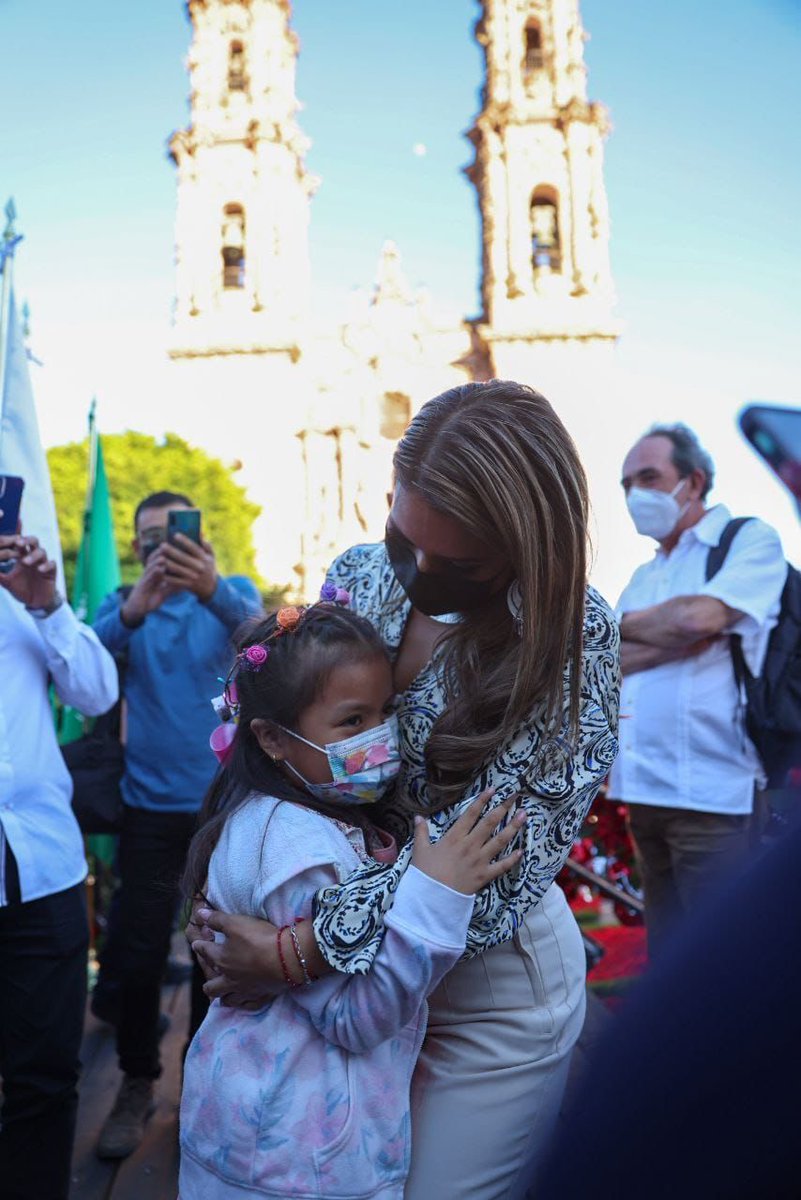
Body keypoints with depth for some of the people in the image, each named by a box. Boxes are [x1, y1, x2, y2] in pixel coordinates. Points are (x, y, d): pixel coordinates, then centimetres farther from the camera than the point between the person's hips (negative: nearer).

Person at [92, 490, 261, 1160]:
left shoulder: (233, 592, 0)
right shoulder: (122, 605, 3)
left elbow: (252, 625, -23)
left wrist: (211, 588, -45)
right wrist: (134, 608, -40)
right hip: (152, 803, 1)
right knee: (139, 951, 6)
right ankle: (137, 1083, 28)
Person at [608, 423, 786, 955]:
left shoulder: (751, 541, 1)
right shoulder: (643, 578, 20)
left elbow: (701, 616, -17)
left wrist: (623, 625, 1)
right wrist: (679, 637, -9)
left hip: (712, 796, -7)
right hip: (645, 792, 7)